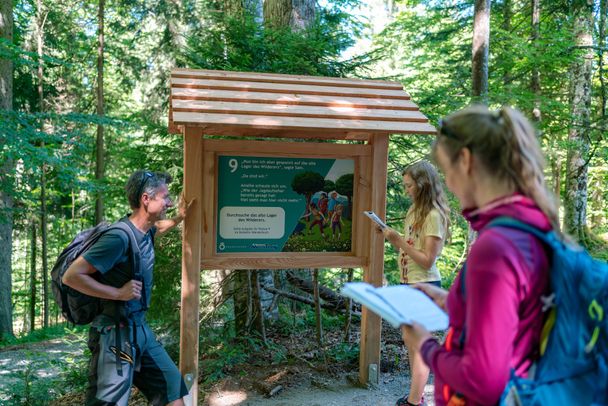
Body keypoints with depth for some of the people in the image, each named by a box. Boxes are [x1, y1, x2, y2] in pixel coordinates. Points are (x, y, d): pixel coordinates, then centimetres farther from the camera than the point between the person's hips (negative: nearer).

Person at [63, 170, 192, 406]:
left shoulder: (145, 232, 6)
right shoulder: (119, 237, -22)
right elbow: (71, 276, -21)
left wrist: (179, 218, 24)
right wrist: (119, 293, -20)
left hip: (141, 329, 9)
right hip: (116, 334, -9)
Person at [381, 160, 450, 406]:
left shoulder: (434, 215, -17)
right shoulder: (415, 211, 10)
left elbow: (427, 260, -20)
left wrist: (399, 240, -22)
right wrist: (392, 238, -1)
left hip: (424, 287, -9)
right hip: (409, 285, 9)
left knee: (419, 345, 0)